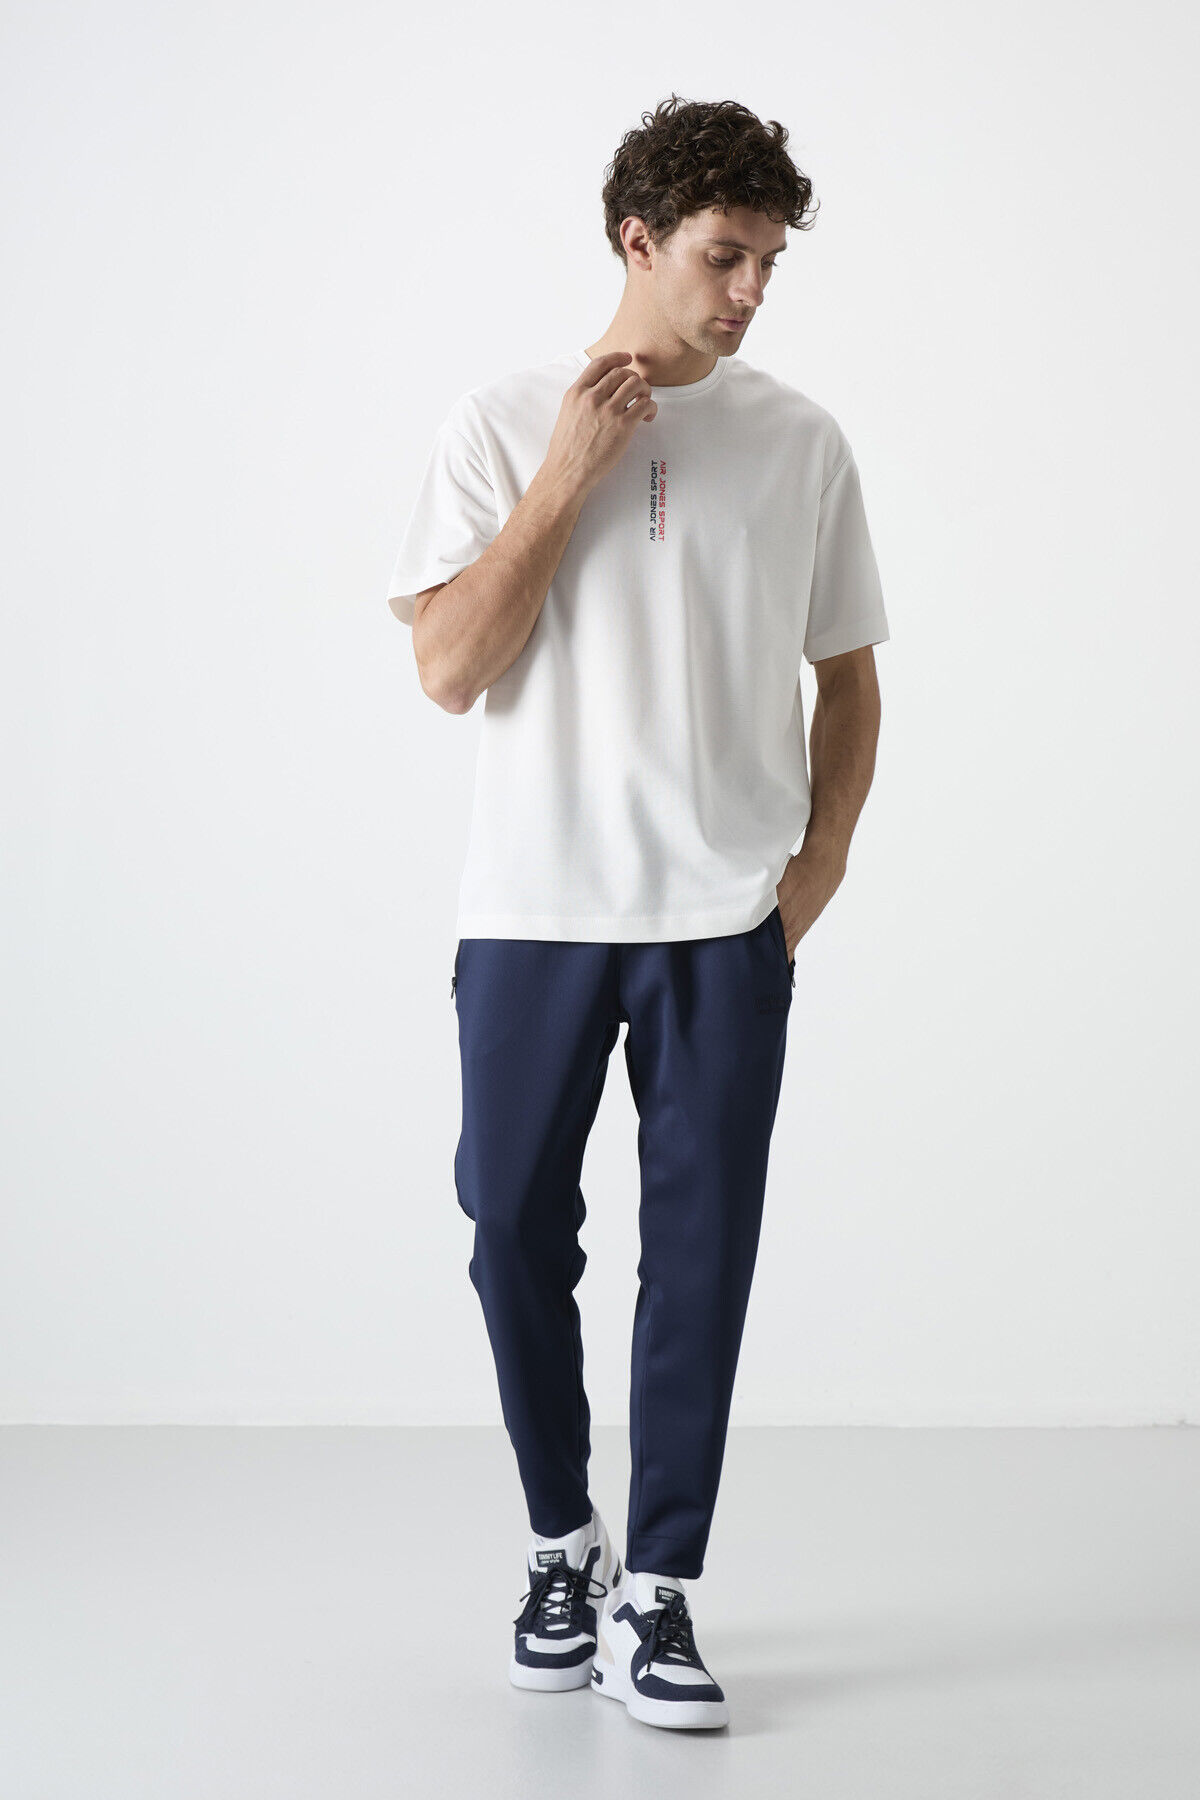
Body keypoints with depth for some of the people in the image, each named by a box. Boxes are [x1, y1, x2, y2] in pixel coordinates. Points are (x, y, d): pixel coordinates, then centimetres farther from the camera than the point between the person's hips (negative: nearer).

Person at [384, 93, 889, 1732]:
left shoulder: (800, 442, 6)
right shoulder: (501, 425, 1)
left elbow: (848, 678, 13)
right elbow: (450, 668, -7)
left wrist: (823, 857, 0)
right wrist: (570, 472, -11)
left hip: (727, 922, 1)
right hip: (532, 912, 0)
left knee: (701, 1256, 0)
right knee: (519, 1238, 7)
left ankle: (653, 1602, 11)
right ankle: (563, 1549, 28)